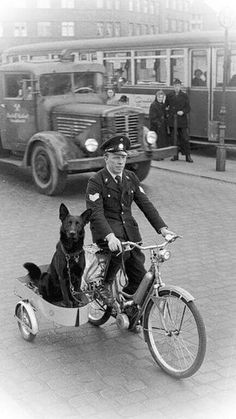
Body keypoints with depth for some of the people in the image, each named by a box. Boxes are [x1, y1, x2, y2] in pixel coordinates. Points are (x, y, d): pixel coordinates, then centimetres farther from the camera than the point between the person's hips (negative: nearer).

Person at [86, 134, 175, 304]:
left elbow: (145, 204, 4)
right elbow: (96, 213, -20)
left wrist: (162, 228, -9)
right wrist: (110, 237, -36)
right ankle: (105, 284, -10)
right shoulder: (96, 182, -9)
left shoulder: (131, 178, 9)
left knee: (140, 278, -3)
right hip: (106, 229, -5)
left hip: (129, 228, 5)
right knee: (121, 251, -36)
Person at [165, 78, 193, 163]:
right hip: (172, 120, 2)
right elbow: (166, 106, 17)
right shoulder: (169, 95, 9)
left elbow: (188, 108, 4)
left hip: (182, 120, -2)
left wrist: (183, 111, -14)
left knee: (185, 138, -4)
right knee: (174, 138, 6)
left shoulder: (184, 96, 4)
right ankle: (175, 155, 15)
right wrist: (167, 113, 1)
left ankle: (188, 156, 0)